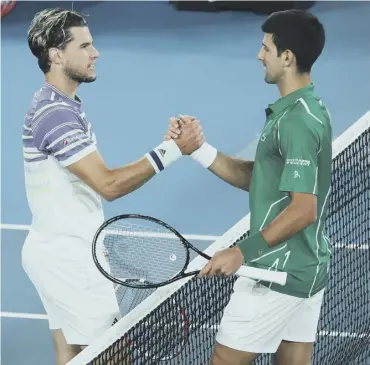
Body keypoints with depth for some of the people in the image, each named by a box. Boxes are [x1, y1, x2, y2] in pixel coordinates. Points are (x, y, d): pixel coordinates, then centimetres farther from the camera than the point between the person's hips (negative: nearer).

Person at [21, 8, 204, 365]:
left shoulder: (57, 104, 11)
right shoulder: (57, 114, -22)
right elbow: (108, 184, -27)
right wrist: (172, 149, -26)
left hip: (61, 251, 10)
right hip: (67, 258, -10)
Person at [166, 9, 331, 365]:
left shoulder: (296, 122, -21)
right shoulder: (309, 110, 10)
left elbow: (303, 210, -25)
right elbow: (252, 177, 12)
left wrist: (243, 252, -20)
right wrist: (197, 147, 2)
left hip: (278, 274, -10)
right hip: (308, 270, 10)